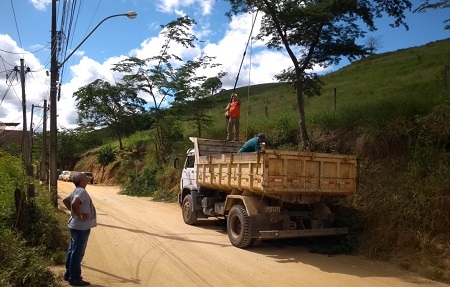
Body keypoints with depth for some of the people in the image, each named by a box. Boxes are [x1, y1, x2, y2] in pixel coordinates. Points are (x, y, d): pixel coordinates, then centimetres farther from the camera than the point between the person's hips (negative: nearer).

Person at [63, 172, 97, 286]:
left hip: (76, 225, 10)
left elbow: (65, 200, 24)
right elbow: (74, 203, -37)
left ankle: (69, 274, 28)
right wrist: (80, 216, -24)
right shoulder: (81, 192, -20)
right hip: (81, 227, -10)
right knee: (77, 252, -3)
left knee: (73, 250, 17)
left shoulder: (76, 191, 11)